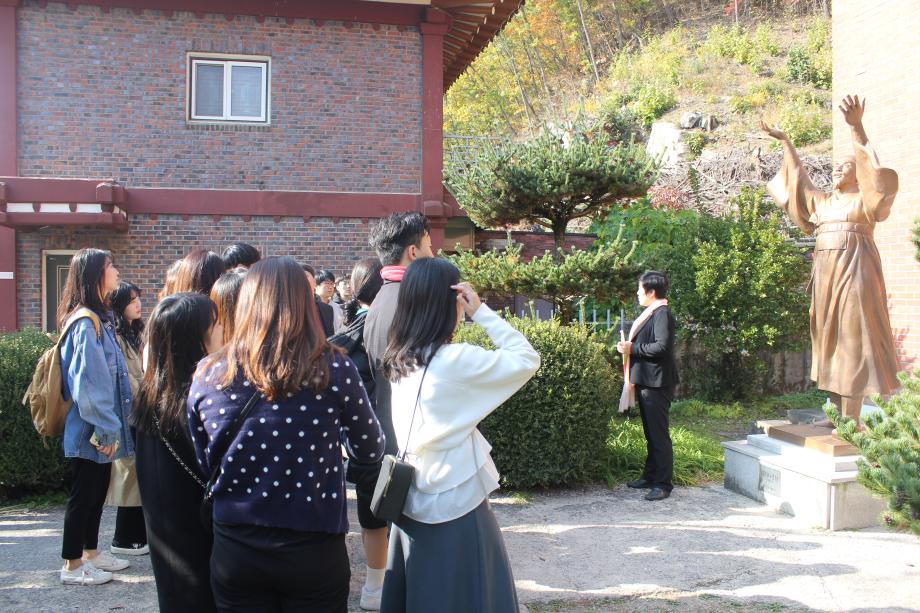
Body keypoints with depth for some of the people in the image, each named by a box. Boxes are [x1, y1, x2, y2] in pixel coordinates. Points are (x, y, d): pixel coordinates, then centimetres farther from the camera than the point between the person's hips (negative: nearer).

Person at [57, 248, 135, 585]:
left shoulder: (99, 318, 12)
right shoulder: (86, 322, -19)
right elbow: (88, 381, -23)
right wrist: (106, 428, -21)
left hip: (99, 429, 9)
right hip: (91, 431, -9)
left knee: (96, 492, 17)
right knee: (83, 494, 1)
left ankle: (91, 552, 30)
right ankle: (72, 565, 13)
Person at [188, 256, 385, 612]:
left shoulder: (209, 374, -6)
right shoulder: (334, 370, -13)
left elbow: (203, 464, 7)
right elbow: (371, 451, 1)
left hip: (234, 548, 2)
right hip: (313, 549, -1)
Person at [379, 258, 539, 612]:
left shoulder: (400, 359, 3)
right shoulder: (456, 359, -20)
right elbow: (527, 359, -13)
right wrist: (481, 311, -11)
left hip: (411, 504, 8)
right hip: (453, 507, -7)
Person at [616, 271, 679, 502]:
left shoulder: (662, 314, -15)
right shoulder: (651, 313, 16)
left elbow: (662, 346, -25)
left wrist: (632, 348, -18)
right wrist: (628, 347, 8)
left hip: (657, 382, -10)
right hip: (646, 381, 10)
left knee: (659, 434, -5)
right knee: (650, 433, 17)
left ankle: (663, 484, 1)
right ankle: (650, 476, 27)